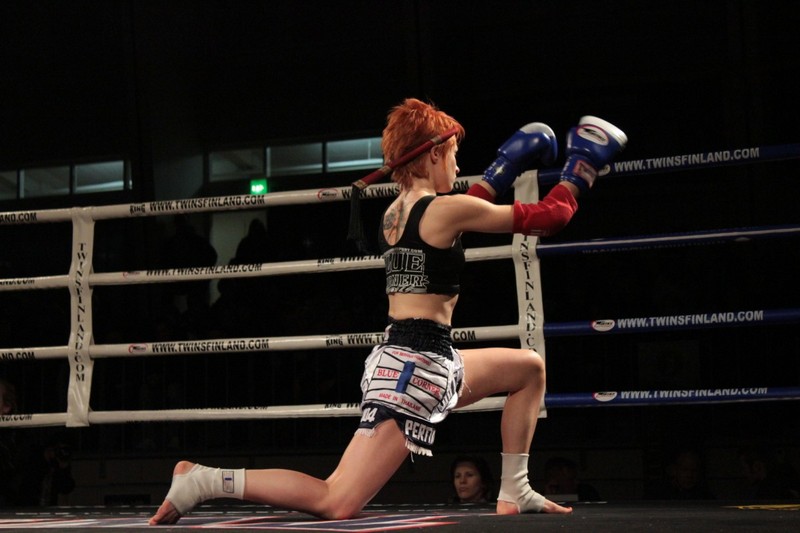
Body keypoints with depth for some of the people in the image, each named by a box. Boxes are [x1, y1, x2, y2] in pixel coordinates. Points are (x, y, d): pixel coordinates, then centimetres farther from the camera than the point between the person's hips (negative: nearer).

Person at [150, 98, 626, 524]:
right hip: (415, 368, -10)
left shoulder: (396, 211, 11)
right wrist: (579, 172, 12)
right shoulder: (446, 208, -12)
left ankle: (514, 492, 24)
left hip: (403, 360, 10)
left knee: (530, 367, 24)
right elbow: (548, 217, -4)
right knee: (336, 505, -13)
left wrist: (498, 176, 36)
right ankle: (208, 481, -8)